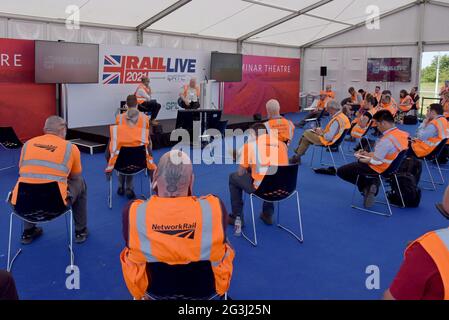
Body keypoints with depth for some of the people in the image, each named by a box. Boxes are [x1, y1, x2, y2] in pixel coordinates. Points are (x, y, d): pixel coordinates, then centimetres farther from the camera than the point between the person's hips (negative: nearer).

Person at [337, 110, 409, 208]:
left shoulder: (386, 140, -29)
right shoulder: (402, 134, -3)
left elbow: (376, 161, -23)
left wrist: (361, 160, -6)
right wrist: (368, 154, 9)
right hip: (391, 166, 9)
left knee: (341, 171, 0)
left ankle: (366, 187, 3)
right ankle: (373, 183, 15)